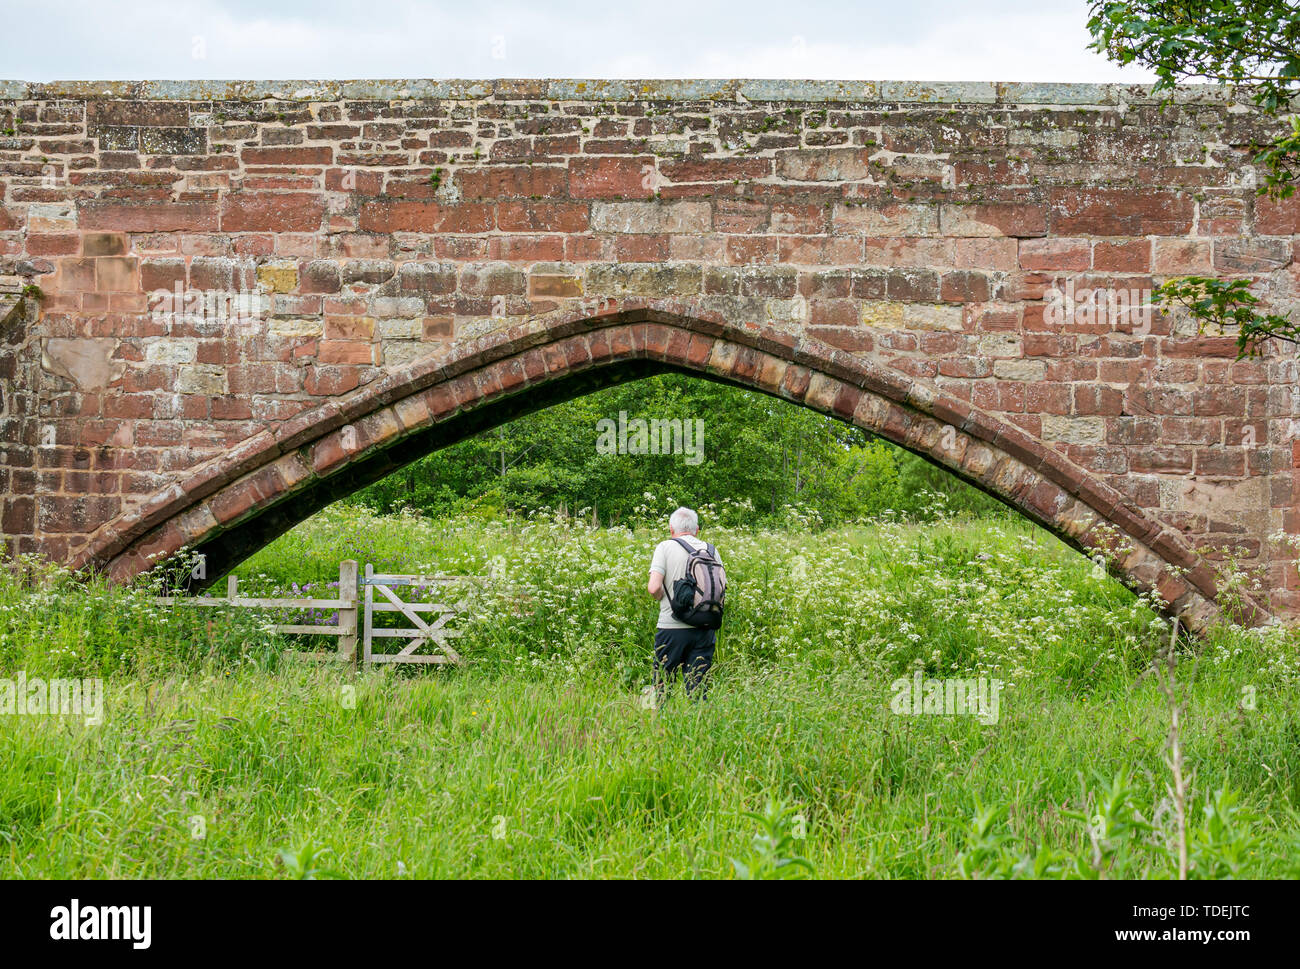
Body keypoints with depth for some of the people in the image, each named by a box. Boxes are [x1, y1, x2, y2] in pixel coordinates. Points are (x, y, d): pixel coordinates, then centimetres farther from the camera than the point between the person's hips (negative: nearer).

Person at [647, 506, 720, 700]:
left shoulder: (665, 547, -2)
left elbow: (654, 587, -12)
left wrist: (662, 597, 8)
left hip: (672, 627, -3)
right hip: (705, 629, 3)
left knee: (662, 684, 6)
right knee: (697, 687, 5)